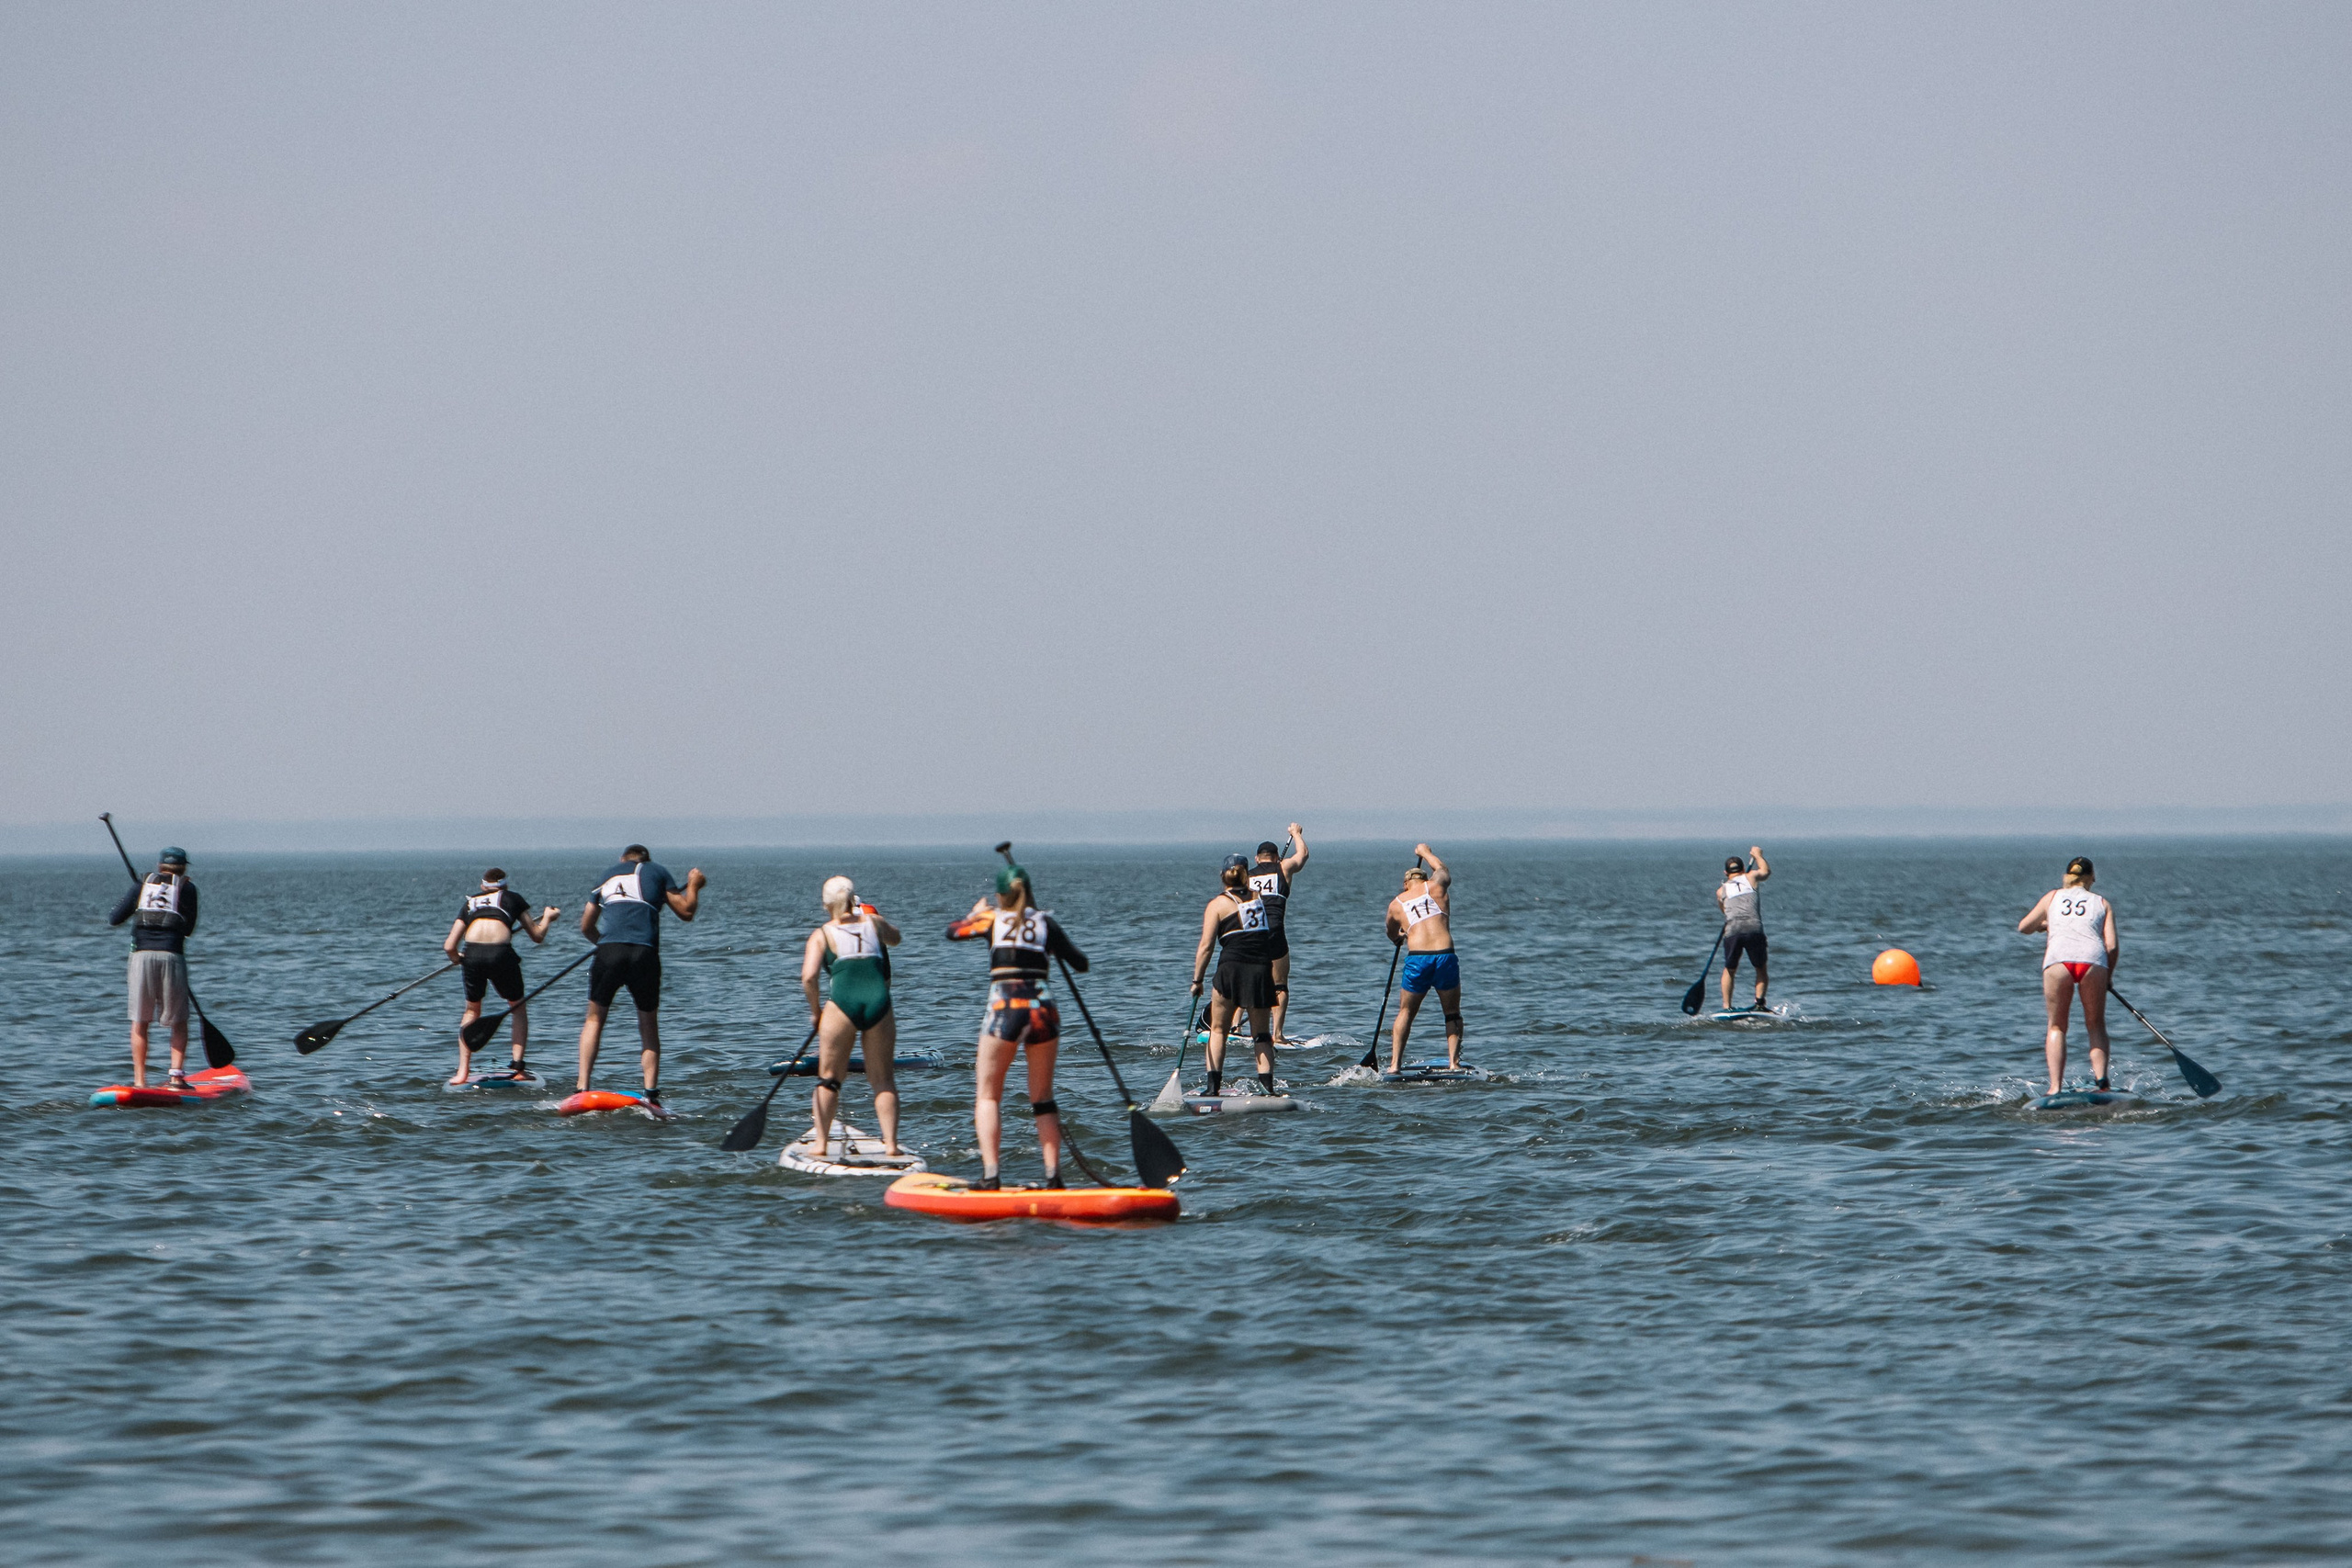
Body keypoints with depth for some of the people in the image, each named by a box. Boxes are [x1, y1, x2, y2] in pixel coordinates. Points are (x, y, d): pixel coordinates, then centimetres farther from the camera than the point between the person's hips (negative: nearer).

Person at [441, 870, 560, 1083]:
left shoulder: (470, 903, 26)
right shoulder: (513, 898, 23)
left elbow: (449, 946, 17)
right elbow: (537, 936, 25)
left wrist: (456, 958, 40)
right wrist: (547, 917, 46)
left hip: (472, 954, 2)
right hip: (500, 953, -2)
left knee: (472, 1010, 25)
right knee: (518, 1008, 22)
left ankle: (463, 1071, 18)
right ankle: (519, 1067, 12)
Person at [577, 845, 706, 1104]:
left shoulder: (608, 875, 25)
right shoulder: (657, 872, 16)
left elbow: (586, 927, 31)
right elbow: (686, 911, 14)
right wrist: (693, 885, 32)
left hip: (609, 952, 1)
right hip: (645, 954, -1)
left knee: (594, 1019, 16)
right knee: (649, 1024, 14)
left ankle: (582, 1089, 4)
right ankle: (651, 1092, 3)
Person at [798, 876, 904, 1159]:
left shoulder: (821, 935, 7)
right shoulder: (874, 922, 17)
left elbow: (808, 976, -6)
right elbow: (894, 938, 41)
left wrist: (815, 1011, 8)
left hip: (843, 1004, -2)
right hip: (879, 1001, 2)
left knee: (829, 1078, 10)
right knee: (882, 1079, 12)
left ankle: (820, 1144, 7)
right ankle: (891, 1144, 5)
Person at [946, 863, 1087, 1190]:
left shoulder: (992, 918, 6)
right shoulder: (1046, 922, 9)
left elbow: (952, 932, 23)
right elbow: (1080, 964, 11)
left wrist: (975, 912, 43)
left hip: (1004, 1008, -2)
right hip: (1043, 1009, 2)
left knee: (988, 1096, 7)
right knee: (1043, 1099, 13)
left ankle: (990, 1175, -6)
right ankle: (1054, 1175, 6)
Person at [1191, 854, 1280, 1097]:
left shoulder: (1217, 905, 1)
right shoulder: (1260, 900, 13)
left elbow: (1206, 946, -5)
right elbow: (1273, 935, 15)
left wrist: (1197, 980, -1)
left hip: (1232, 967, -3)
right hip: (1263, 968, 3)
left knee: (1218, 1029, 10)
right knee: (1261, 1033, 10)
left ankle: (1213, 1086, 0)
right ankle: (1267, 1086, -2)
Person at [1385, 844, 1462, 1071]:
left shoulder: (1396, 904, 14)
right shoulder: (1436, 886, 10)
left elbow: (1392, 934, 34)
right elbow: (1441, 868, 35)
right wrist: (1426, 853, 54)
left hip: (1416, 959, 0)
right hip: (1445, 958, 0)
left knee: (1406, 1012, 16)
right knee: (1452, 1013, 16)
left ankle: (1394, 1064, 9)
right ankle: (1454, 1062, 6)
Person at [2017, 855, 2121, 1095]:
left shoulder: (2053, 897, 25)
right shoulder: (2102, 904, 22)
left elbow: (2024, 927, 34)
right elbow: (2112, 945, 12)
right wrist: (2108, 977, 27)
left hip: (2058, 958, 0)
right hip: (2092, 958, 0)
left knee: (2057, 1027, 13)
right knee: (2096, 1025, 14)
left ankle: (2055, 1086, -1)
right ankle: (2101, 1080, -4)